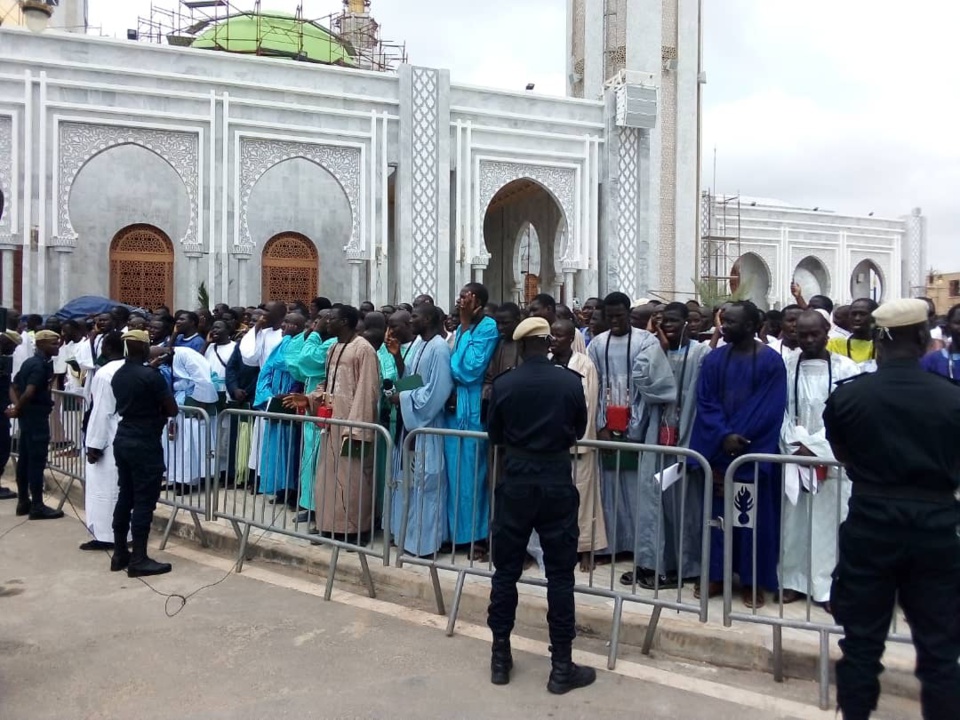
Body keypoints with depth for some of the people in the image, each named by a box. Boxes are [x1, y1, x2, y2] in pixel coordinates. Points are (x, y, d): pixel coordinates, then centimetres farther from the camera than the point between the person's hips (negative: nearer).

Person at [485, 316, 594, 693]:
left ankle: (500, 657, 20)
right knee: (560, 575, 6)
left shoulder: (503, 384, -5)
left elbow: (494, 435, 7)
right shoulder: (571, 382, -6)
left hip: (516, 481, 1)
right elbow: (579, 431, 8)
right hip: (557, 482, -1)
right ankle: (561, 666, 11)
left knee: (506, 570, 11)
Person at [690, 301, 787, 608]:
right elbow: (705, 403, -1)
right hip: (718, 450, 3)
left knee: (753, 514, 3)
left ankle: (751, 580, 15)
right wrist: (724, 436, -15)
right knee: (718, 510, 8)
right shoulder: (714, 359, 4)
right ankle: (716, 575, 19)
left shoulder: (772, 362, -5)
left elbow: (770, 409, -10)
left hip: (754, 452, -3)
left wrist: (740, 438, -15)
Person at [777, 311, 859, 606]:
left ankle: (830, 587, 10)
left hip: (832, 457, -2)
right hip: (795, 455, 2)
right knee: (794, 522, 6)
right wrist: (797, 445, -8)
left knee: (830, 522, 0)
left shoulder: (846, 368, -4)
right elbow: (781, 412, 3)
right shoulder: (786, 367, 1)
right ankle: (794, 581, 17)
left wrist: (816, 446, -11)